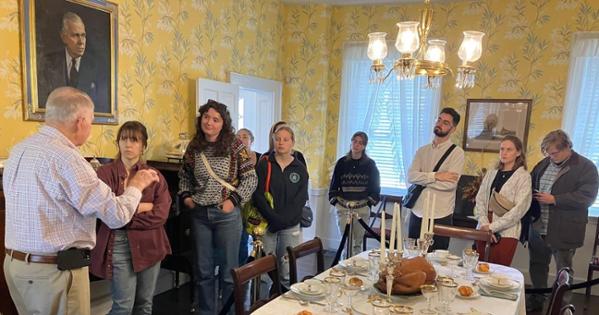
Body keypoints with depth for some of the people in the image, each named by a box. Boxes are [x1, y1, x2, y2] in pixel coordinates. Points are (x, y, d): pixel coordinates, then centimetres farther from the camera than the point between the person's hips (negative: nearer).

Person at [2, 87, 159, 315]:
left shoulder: (20, 149, 5)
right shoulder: (65, 157, -22)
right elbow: (118, 216, -20)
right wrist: (136, 186, -2)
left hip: (15, 263, 9)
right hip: (54, 270, -9)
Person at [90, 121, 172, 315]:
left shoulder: (155, 175, 3)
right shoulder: (105, 173, -2)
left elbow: (161, 214, -8)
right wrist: (144, 206, -9)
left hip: (149, 244, 2)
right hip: (119, 244, -2)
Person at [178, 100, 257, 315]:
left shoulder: (235, 146, -8)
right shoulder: (194, 147, 3)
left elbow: (251, 178, -6)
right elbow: (184, 175, 17)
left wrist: (234, 200, -15)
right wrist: (186, 195, 2)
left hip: (227, 215, -3)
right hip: (199, 214, 4)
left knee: (229, 270, 7)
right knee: (203, 271, 14)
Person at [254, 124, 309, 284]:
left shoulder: (300, 169, 4)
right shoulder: (264, 164, 1)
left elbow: (300, 199, -2)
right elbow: (258, 194, -6)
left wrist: (283, 220, -13)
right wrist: (273, 218, -17)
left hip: (291, 226, 1)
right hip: (267, 223, -1)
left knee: (287, 271, 2)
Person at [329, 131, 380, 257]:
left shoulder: (370, 164, 4)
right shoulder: (342, 162, 5)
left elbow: (375, 186, 10)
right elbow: (334, 185, 11)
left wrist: (370, 201, 2)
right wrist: (335, 201, 2)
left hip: (362, 208, 0)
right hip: (343, 207, 0)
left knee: (358, 242, 6)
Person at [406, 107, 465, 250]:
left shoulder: (457, 152, -5)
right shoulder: (422, 150, 9)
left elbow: (449, 184, -18)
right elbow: (410, 176, -5)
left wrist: (422, 178, -8)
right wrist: (436, 176, -18)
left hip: (440, 217, -4)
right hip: (417, 213, 4)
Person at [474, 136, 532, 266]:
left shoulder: (523, 177, -2)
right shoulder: (491, 173, 11)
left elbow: (519, 208, -9)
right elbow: (480, 200, 7)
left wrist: (492, 227, -12)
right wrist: (484, 224, -9)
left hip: (506, 233, -4)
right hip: (484, 230, 4)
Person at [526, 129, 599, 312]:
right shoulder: (544, 164, 8)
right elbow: (530, 185, 20)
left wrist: (554, 199, -21)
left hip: (564, 232, -6)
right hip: (538, 227, 6)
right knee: (537, 266, 17)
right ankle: (536, 300, 35)